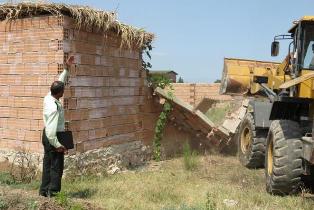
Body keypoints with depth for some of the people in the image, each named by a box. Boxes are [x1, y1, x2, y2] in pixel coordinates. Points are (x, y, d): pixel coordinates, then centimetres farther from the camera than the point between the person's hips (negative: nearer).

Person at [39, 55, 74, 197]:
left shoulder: (48, 97, -3)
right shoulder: (54, 108, -28)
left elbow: (60, 82, 13)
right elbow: (51, 131, -29)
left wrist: (67, 68, 14)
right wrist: (57, 145, -21)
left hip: (48, 136, 9)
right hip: (53, 138, -9)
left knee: (47, 164, 16)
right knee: (56, 166, 3)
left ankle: (44, 191, 25)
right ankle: (53, 192, 11)